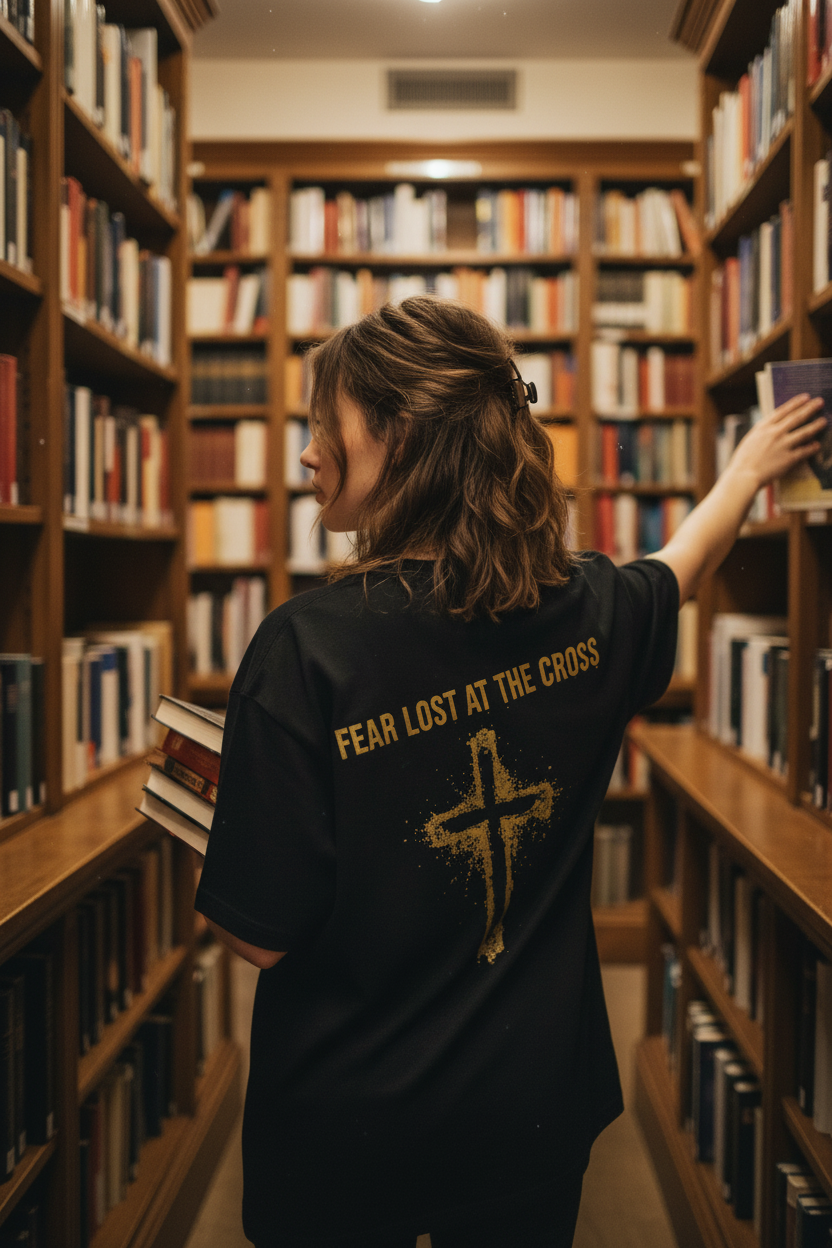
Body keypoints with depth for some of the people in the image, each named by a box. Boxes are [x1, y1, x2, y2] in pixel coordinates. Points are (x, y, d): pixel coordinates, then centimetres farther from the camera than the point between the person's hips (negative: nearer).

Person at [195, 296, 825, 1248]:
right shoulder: (587, 610, -9)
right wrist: (750, 463, 35)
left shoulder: (307, 649, -24)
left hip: (345, 1129, -3)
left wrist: (218, 810, 1)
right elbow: (684, 562, 15)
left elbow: (263, 936, -19)